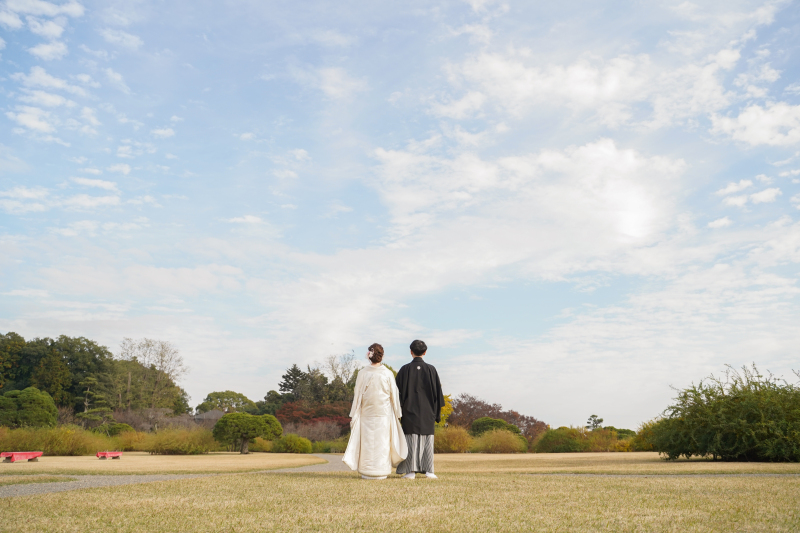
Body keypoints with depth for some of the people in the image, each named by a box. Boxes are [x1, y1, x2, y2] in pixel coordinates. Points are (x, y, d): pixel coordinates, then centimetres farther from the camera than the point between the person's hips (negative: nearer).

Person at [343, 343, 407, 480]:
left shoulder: (362, 373, -5)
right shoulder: (388, 374, -5)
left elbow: (358, 395, -2)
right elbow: (394, 395, 0)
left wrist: (354, 414, 4)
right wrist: (397, 413, 10)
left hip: (366, 412, 1)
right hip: (384, 412, 0)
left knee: (367, 440, 7)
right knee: (382, 440, 6)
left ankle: (367, 472, 10)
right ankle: (381, 471, 7)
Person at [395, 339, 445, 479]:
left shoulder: (405, 369, -3)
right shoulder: (431, 369, -1)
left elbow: (398, 391, -2)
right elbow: (437, 391, 1)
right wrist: (437, 412, 7)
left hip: (410, 410, -1)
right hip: (427, 411, 1)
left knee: (411, 439, 1)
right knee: (427, 439, 6)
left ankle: (411, 471, -2)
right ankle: (428, 470, 3)